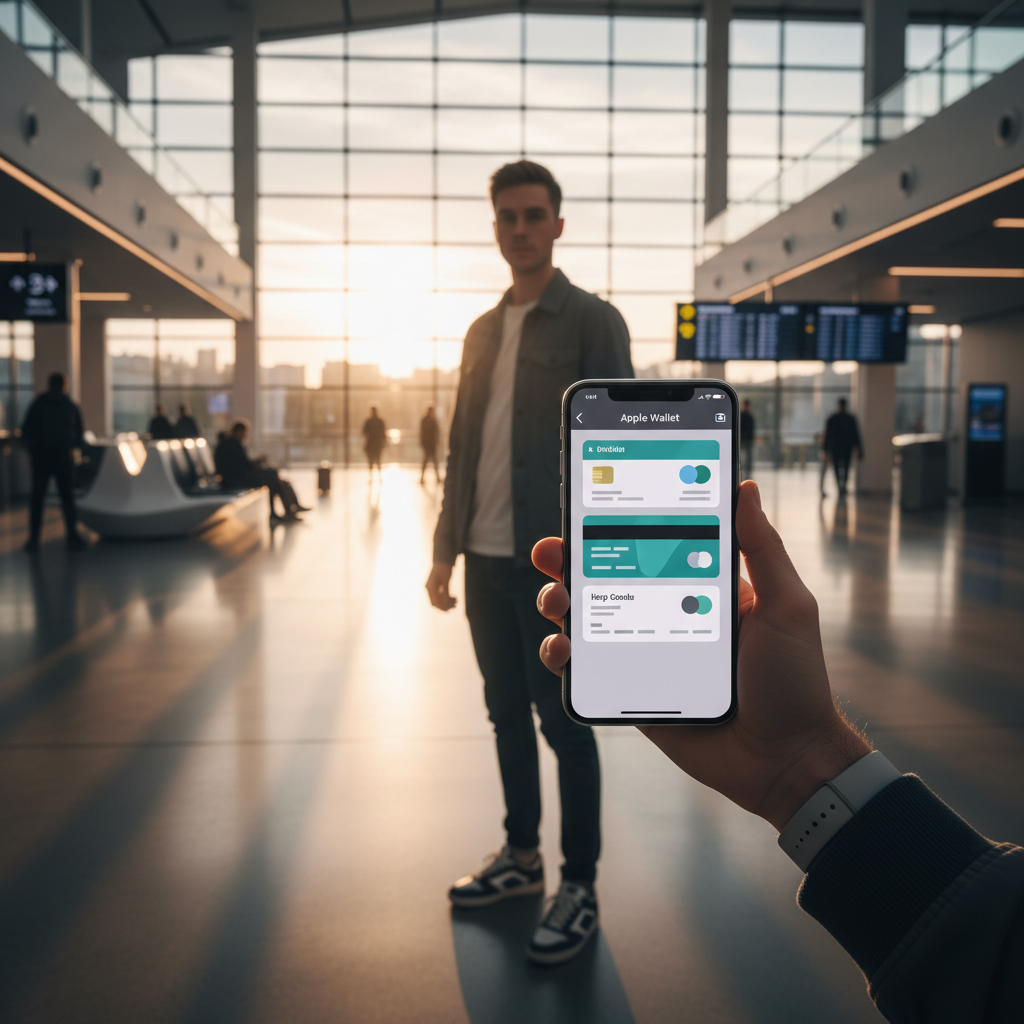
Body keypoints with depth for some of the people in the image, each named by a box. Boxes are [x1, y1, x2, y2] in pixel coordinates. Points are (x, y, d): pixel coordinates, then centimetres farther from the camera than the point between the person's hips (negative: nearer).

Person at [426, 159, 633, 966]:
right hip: (485, 559, 6)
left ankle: (580, 888, 15)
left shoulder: (593, 321, -3)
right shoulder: (482, 331, 14)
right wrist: (446, 548, 12)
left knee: (564, 724, 2)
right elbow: (462, 446, 16)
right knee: (508, 714, 14)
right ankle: (522, 857, 29)